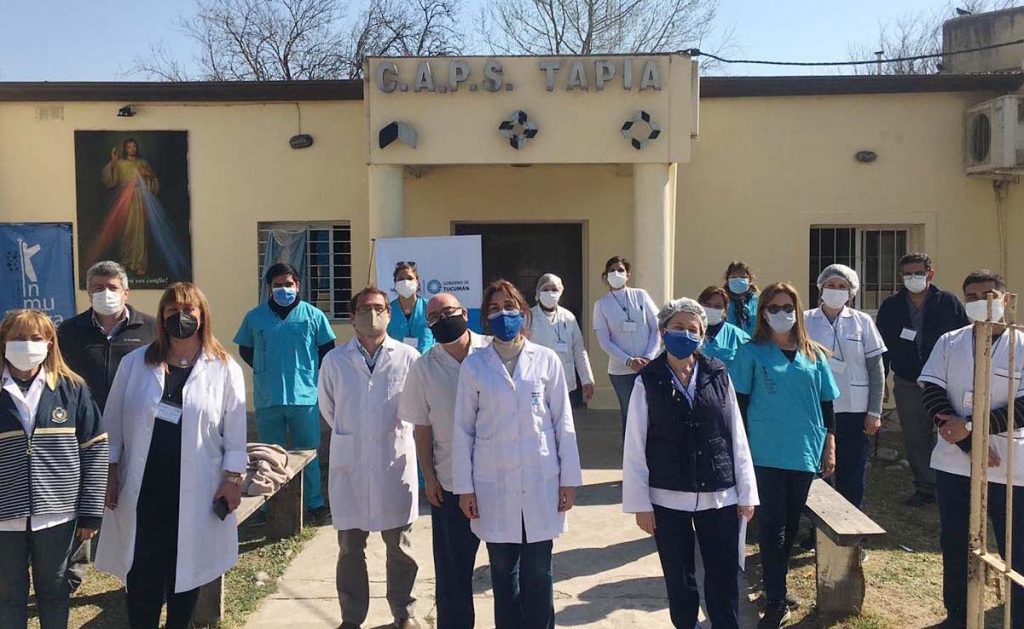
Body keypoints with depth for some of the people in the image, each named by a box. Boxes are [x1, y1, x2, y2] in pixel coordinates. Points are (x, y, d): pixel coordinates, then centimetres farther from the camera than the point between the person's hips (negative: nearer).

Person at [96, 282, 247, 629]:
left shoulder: (224, 369, -3)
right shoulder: (135, 363, 2)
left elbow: (234, 431, 0)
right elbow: (113, 423, 7)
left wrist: (232, 478, -3)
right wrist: (110, 473, 5)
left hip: (195, 491, -1)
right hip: (142, 489, 1)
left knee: (185, 570, 13)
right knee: (142, 574, 6)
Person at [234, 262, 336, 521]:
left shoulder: (313, 315, 0)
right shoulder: (255, 317, 4)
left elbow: (327, 349, 8)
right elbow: (245, 350, 15)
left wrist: (313, 373, 3)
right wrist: (265, 371, 7)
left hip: (305, 396, -1)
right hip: (267, 400, 2)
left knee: (308, 452, 7)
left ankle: (314, 503, 15)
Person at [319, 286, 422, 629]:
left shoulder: (408, 357, -5)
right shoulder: (334, 360, 0)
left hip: (395, 462, -1)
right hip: (349, 463, 1)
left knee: (400, 544, 10)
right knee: (350, 545, 10)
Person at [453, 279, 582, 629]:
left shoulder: (546, 360, 0)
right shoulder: (473, 366, 0)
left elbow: (563, 422, 2)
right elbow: (463, 430, 1)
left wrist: (569, 479, 1)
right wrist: (465, 487, -1)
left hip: (540, 482, 0)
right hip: (494, 485, 1)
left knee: (538, 574, 7)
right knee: (502, 573, 11)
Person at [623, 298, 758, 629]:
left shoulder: (718, 375, 1)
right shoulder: (648, 382, -4)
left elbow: (737, 436, 4)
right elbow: (635, 447, -3)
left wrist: (746, 493, 3)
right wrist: (640, 504, -6)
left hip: (719, 496, 1)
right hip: (668, 498, -1)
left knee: (724, 577, 6)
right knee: (679, 579, 13)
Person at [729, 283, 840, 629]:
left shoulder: (813, 354, 8)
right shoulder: (752, 353, -2)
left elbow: (826, 403, 11)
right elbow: (740, 403, -1)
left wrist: (830, 445, 6)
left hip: (805, 452, 4)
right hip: (767, 454, -4)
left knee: (791, 525, 15)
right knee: (772, 526, -3)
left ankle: (777, 586, 32)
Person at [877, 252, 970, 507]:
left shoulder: (948, 302, -1)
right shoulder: (891, 306, 4)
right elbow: (882, 346, 8)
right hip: (907, 385, 3)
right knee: (915, 440, 9)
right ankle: (925, 488, 21)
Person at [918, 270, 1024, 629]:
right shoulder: (949, 343, 3)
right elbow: (932, 394, -5)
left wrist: (969, 427, -18)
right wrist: (970, 445, -14)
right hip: (954, 462, 3)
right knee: (953, 544, 15)